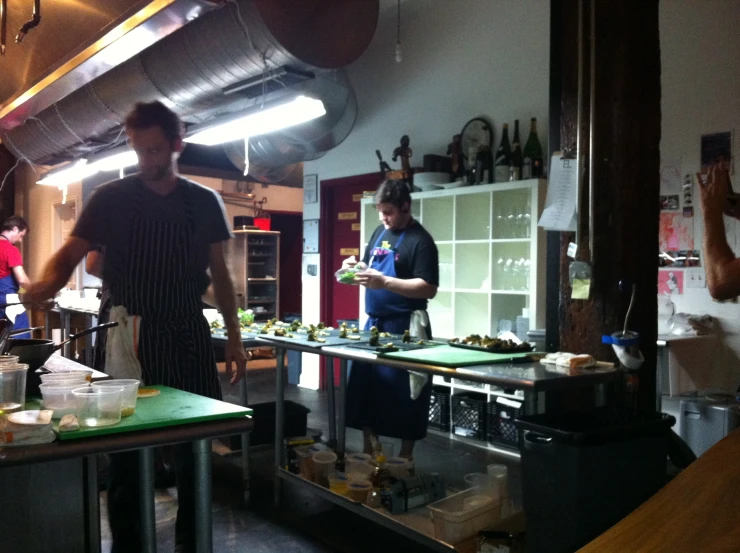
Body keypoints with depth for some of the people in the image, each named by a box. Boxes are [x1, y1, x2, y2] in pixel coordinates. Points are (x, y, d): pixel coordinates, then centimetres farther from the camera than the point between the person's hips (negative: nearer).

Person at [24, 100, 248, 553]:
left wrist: (234, 338, 3)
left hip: (189, 336, 2)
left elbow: (219, 273, 7)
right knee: (126, 448, 5)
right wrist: (48, 281, -30)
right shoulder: (110, 199, -2)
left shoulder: (205, 202, 4)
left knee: (197, 442, 8)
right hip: (130, 339, -1)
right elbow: (71, 254, -7)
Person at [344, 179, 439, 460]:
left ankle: (405, 457, 16)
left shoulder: (420, 240, -12)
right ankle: (370, 452, 24)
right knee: (364, 388, 11)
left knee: (404, 395, 2)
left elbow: (428, 289, -20)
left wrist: (384, 282, -27)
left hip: (404, 327, -7)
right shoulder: (379, 233, 11)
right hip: (374, 323, 8)